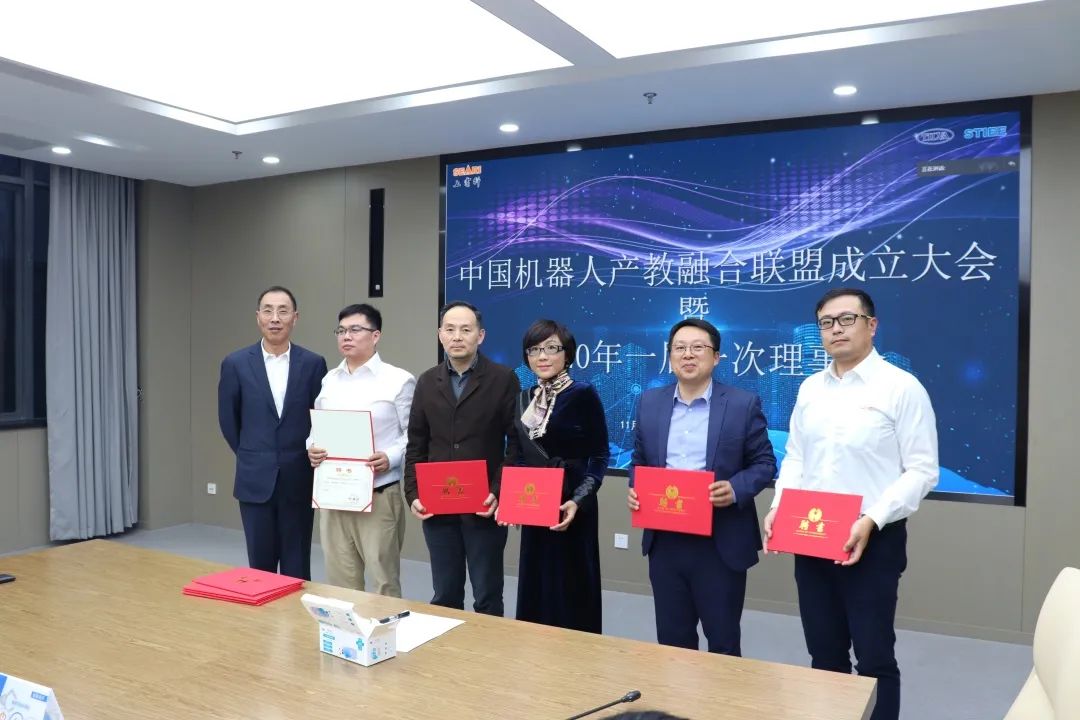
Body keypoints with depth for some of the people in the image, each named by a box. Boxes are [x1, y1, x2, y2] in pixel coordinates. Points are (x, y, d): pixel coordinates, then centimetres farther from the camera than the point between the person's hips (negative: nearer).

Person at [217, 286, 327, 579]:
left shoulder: (313, 364, -2)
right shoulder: (235, 364, -1)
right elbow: (228, 420, 8)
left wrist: (306, 458, 3)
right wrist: (252, 457, 10)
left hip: (299, 480, 0)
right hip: (255, 480, 0)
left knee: (297, 567, 8)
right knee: (260, 566, 9)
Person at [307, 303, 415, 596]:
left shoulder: (399, 380, -4)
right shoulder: (329, 380, 13)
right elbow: (317, 428, 18)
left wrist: (390, 458, -21)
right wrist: (312, 449, -3)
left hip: (379, 496, -5)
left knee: (384, 581, 2)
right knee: (339, 582, 12)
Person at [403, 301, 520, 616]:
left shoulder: (503, 379, -4)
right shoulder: (427, 382, 8)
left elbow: (516, 443, -6)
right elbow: (416, 446, 10)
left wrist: (499, 493, -14)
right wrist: (413, 494, 0)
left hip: (484, 506, -3)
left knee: (487, 596, 6)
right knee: (444, 595, 12)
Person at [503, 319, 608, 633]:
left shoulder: (583, 395, -10)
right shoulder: (524, 399, 9)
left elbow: (599, 457, -10)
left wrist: (578, 502, -22)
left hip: (570, 508, -6)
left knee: (571, 589, 2)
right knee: (535, 586, 14)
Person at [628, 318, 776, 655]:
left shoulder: (743, 403, -3)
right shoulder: (650, 402, 7)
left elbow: (764, 462, 0)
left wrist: (736, 489, -19)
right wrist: (636, 490, -6)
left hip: (721, 543, -3)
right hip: (665, 541, 3)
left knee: (723, 640, 10)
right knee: (671, 639, 15)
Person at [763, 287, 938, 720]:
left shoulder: (902, 388, -8)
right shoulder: (810, 389, 8)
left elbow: (922, 471, -11)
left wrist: (871, 521, -20)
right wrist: (778, 508, -2)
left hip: (873, 541, -5)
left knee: (875, 658, 6)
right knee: (824, 654, 16)